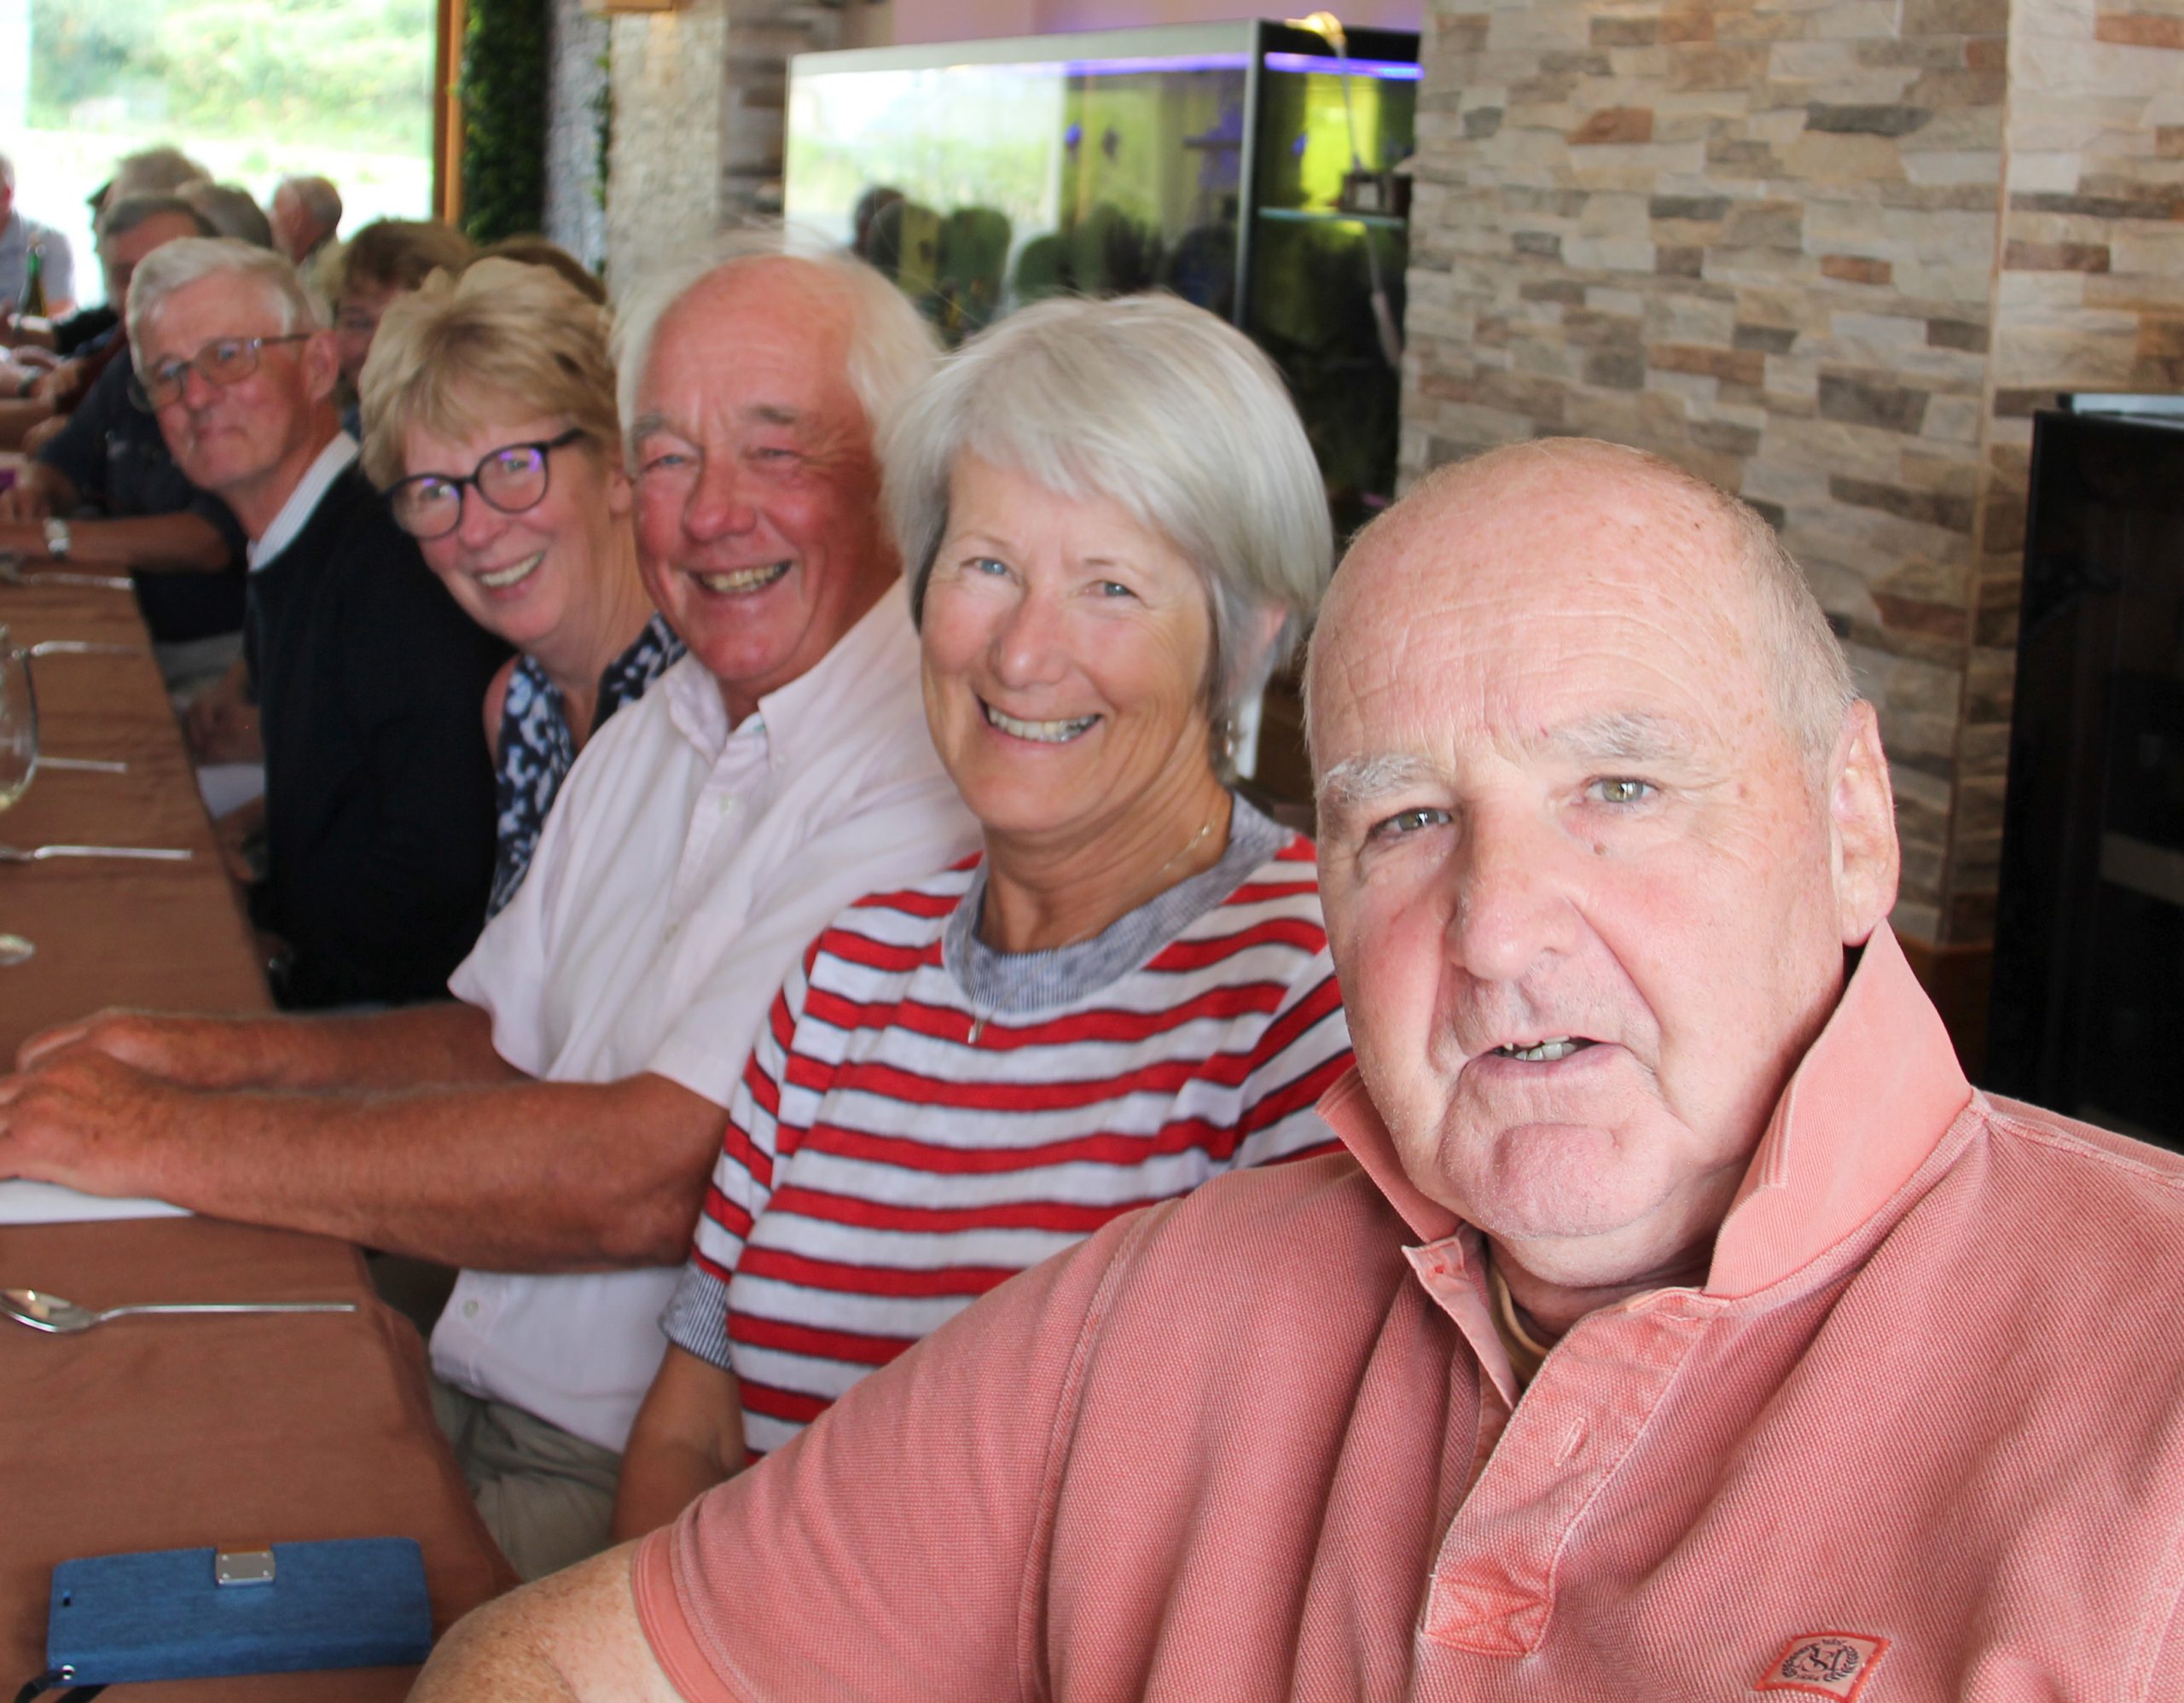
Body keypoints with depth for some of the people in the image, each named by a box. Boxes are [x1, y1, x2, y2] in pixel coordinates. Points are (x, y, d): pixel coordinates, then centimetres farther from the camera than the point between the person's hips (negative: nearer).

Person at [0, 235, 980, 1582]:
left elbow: (650, 1177, -26)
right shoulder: (664, 727, 12)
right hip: (468, 1395, 8)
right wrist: (229, 1055, 2)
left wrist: (166, 1135, -17)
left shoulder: (929, 773, -20)